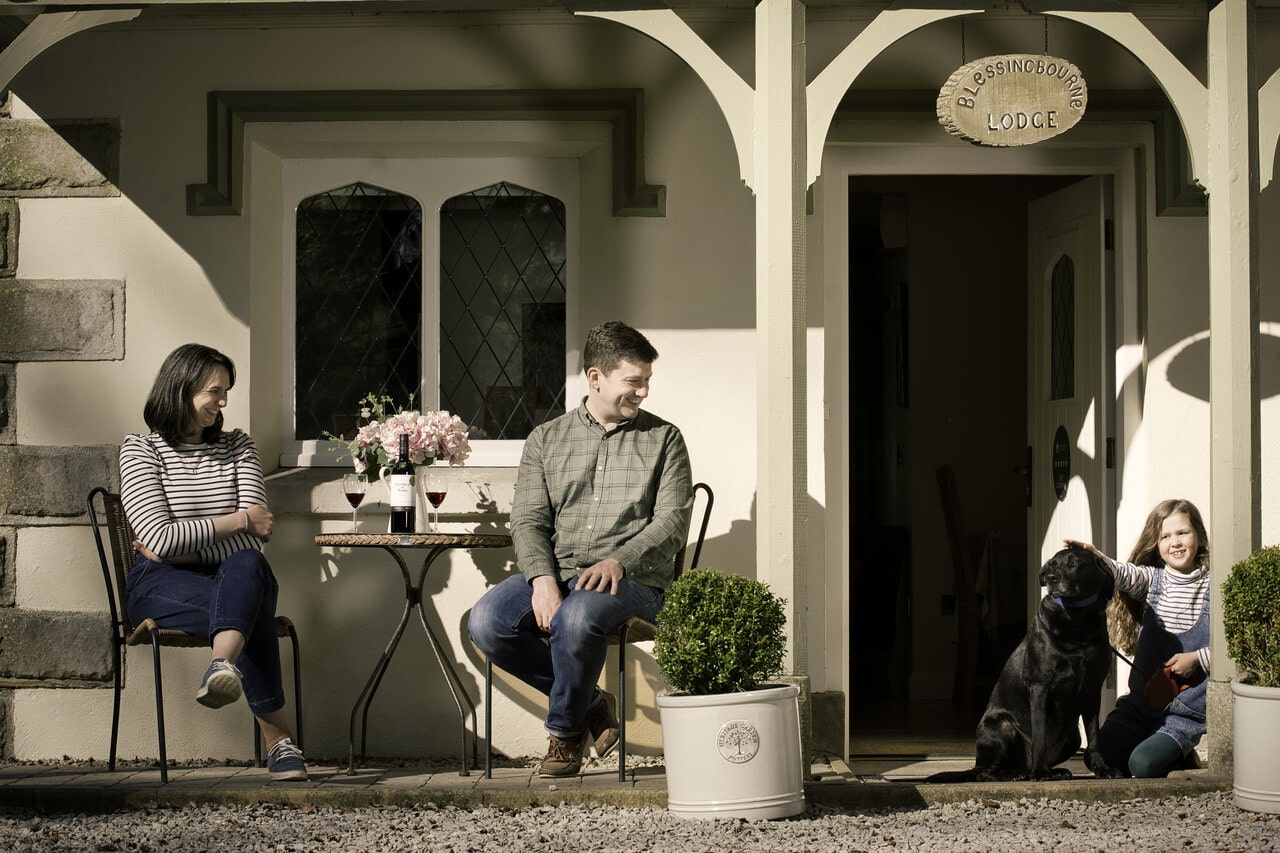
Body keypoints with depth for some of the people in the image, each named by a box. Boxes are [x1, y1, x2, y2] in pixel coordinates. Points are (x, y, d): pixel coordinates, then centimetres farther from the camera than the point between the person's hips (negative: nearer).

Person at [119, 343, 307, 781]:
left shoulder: (237, 446, 16)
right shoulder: (141, 450, 3)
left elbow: (257, 532, 1)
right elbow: (161, 539, -12)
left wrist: (184, 545, -9)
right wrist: (239, 521, -7)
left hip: (234, 578, 3)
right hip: (163, 585, -3)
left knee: (247, 565, -38)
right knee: (250, 612, -36)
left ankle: (222, 668, -64)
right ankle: (278, 740, -43)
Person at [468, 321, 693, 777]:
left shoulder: (663, 439, 10)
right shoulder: (545, 440, 15)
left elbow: (672, 522, 0)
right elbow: (528, 521, 5)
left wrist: (619, 561, -19)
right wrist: (543, 578, -15)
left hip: (633, 580, -3)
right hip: (555, 572, 3)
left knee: (576, 617, -37)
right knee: (486, 621, -25)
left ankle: (565, 730, -10)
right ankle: (588, 702, -5)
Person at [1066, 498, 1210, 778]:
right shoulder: (1152, 580, 4)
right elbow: (1123, 575, -17)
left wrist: (1198, 658, -16)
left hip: (1187, 710, -5)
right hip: (1142, 700, 5)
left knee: (1142, 763, -22)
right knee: (1104, 753, -8)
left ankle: (1179, 756, 10)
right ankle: (1169, 755, 16)